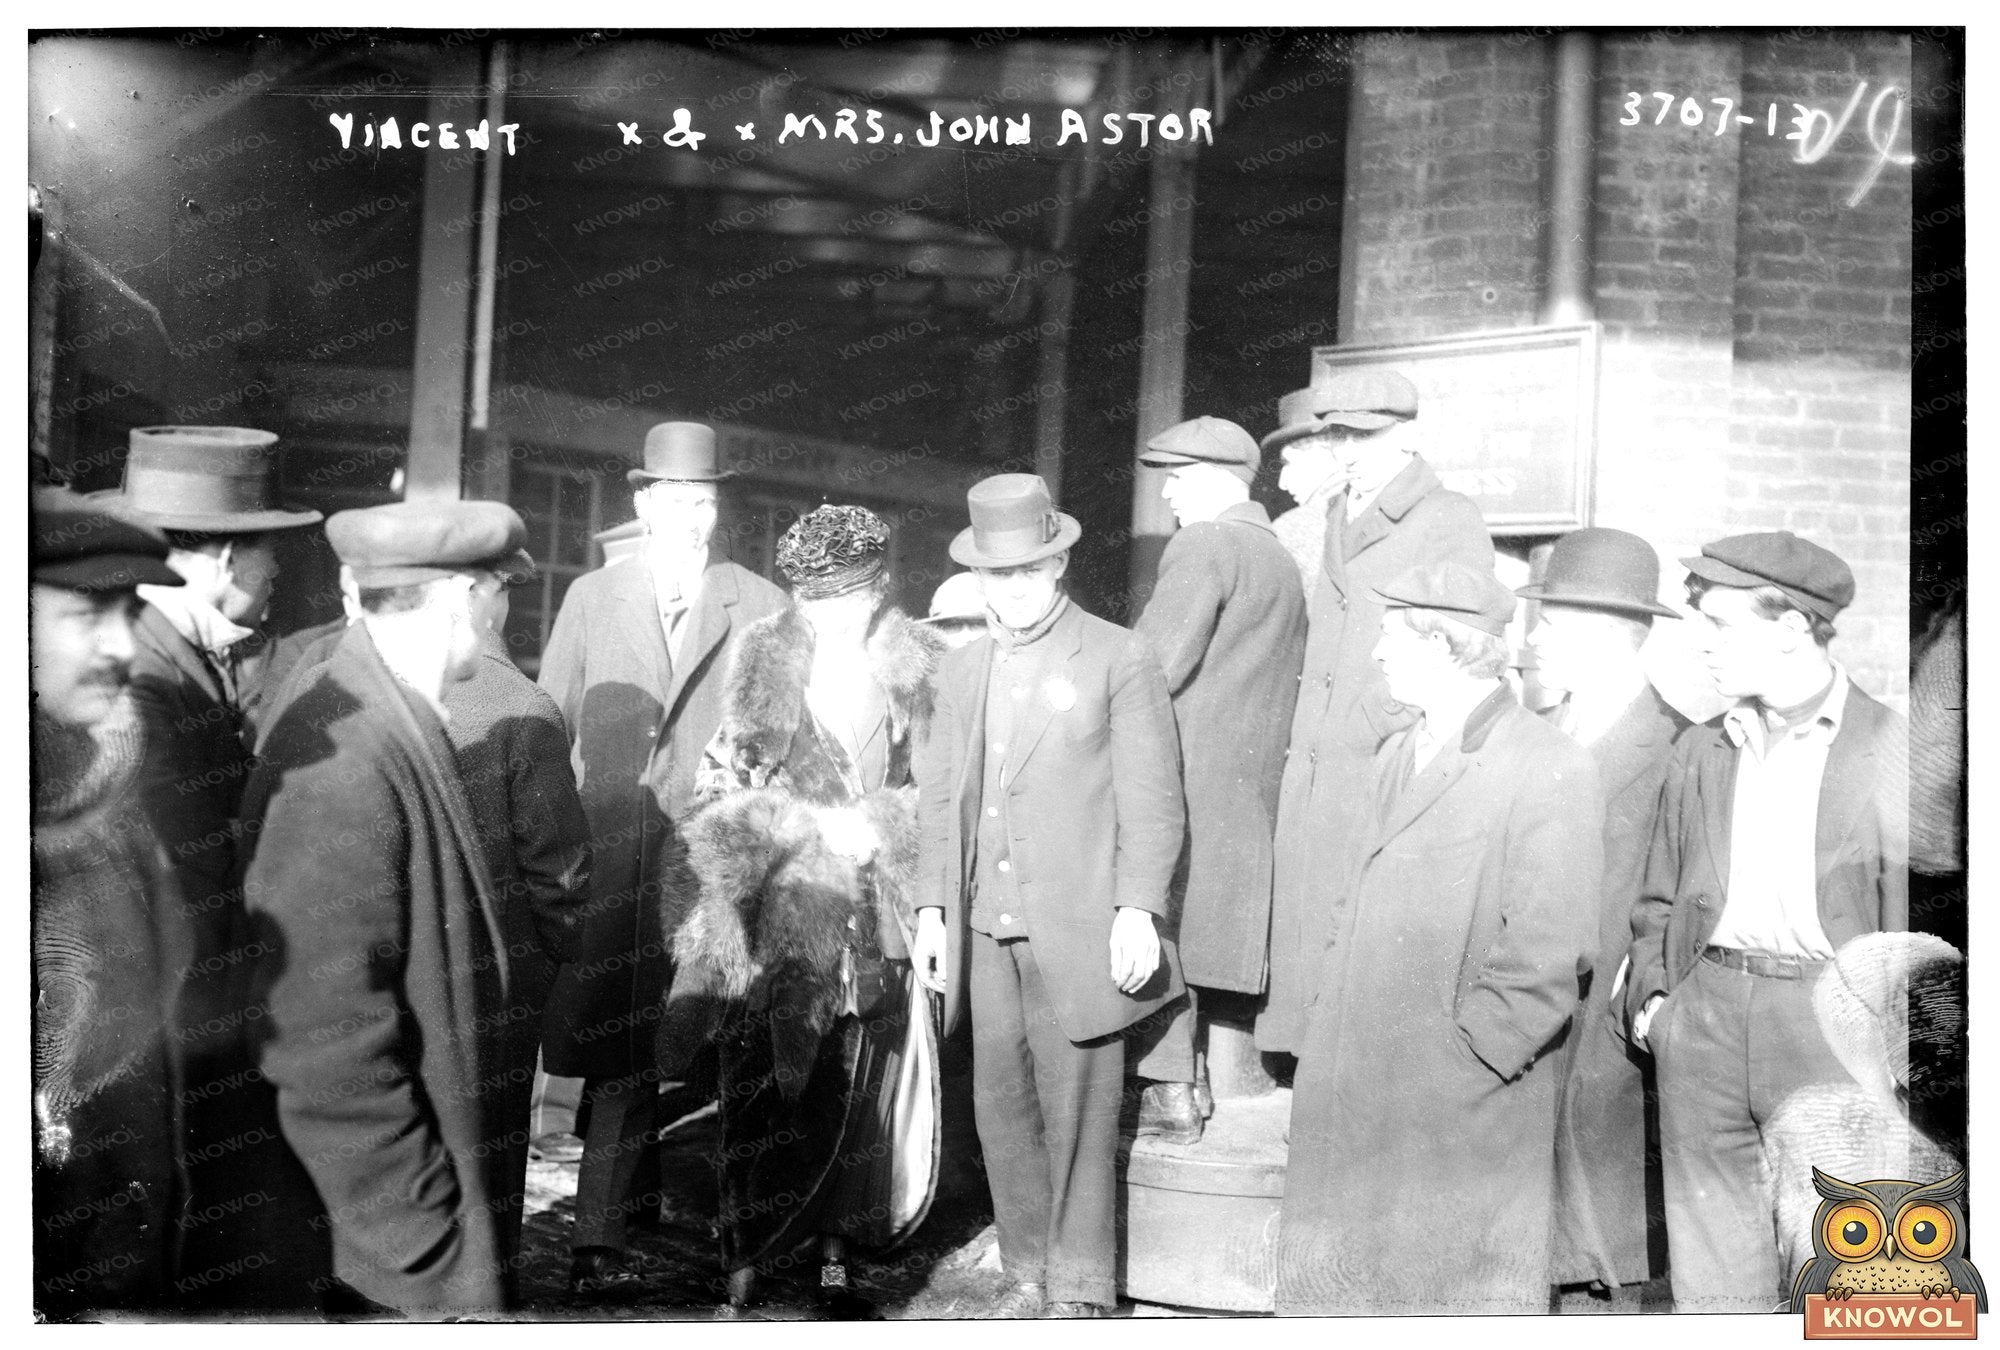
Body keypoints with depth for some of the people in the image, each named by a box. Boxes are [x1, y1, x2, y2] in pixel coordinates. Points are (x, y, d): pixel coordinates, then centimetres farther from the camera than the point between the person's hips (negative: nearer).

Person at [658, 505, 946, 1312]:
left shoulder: (920, 670, 5)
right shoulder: (760, 662, 4)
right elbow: (721, 787, 4)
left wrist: (879, 829, -8)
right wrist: (817, 825, -8)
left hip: (877, 910, 1)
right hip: (779, 908, -1)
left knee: (857, 1093, 5)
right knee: (763, 1090, -3)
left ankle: (834, 1258, 18)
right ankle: (742, 1272, 7)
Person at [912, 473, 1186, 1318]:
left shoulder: (1119, 659, 0)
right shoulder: (962, 671, 15)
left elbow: (1153, 799, -4)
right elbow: (939, 798, 16)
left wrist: (1138, 911, -11)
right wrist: (931, 910, 9)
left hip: (1078, 927, -5)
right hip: (988, 928, 5)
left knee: (1077, 1111, 0)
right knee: (1000, 1104, 9)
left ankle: (1081, 1286, 13)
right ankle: (1028, 1272, 23)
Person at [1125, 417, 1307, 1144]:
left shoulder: (1204, 546, -8)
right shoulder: (1281, 560, 20)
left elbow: (1156, 666, -17)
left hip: (1191, 775, -9)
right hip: (1253, 781, 9)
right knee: (1213, 928, 12)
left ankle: (1170, 1095, -5)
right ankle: (1192, 1081, 16)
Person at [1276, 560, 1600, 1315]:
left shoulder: (1550, 769, -11)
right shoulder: (1396, 758, 14)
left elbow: (1550, 954, -15)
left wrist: (1465, 1057, -17)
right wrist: (1328, 1019, 9)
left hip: (1462, 1108, -7)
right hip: (1352, 1096, 7)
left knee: (1456, 1287, 5)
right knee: (1336, 1281, 14)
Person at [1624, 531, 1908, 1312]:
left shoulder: (1890, 750, 1)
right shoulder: (1698, 754, 15)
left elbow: (1909, 918, 0)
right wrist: (1651, 991, 7)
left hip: (1829, 1015, -3)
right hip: (1705, 1010, 4)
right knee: (1712, 1281, 7)